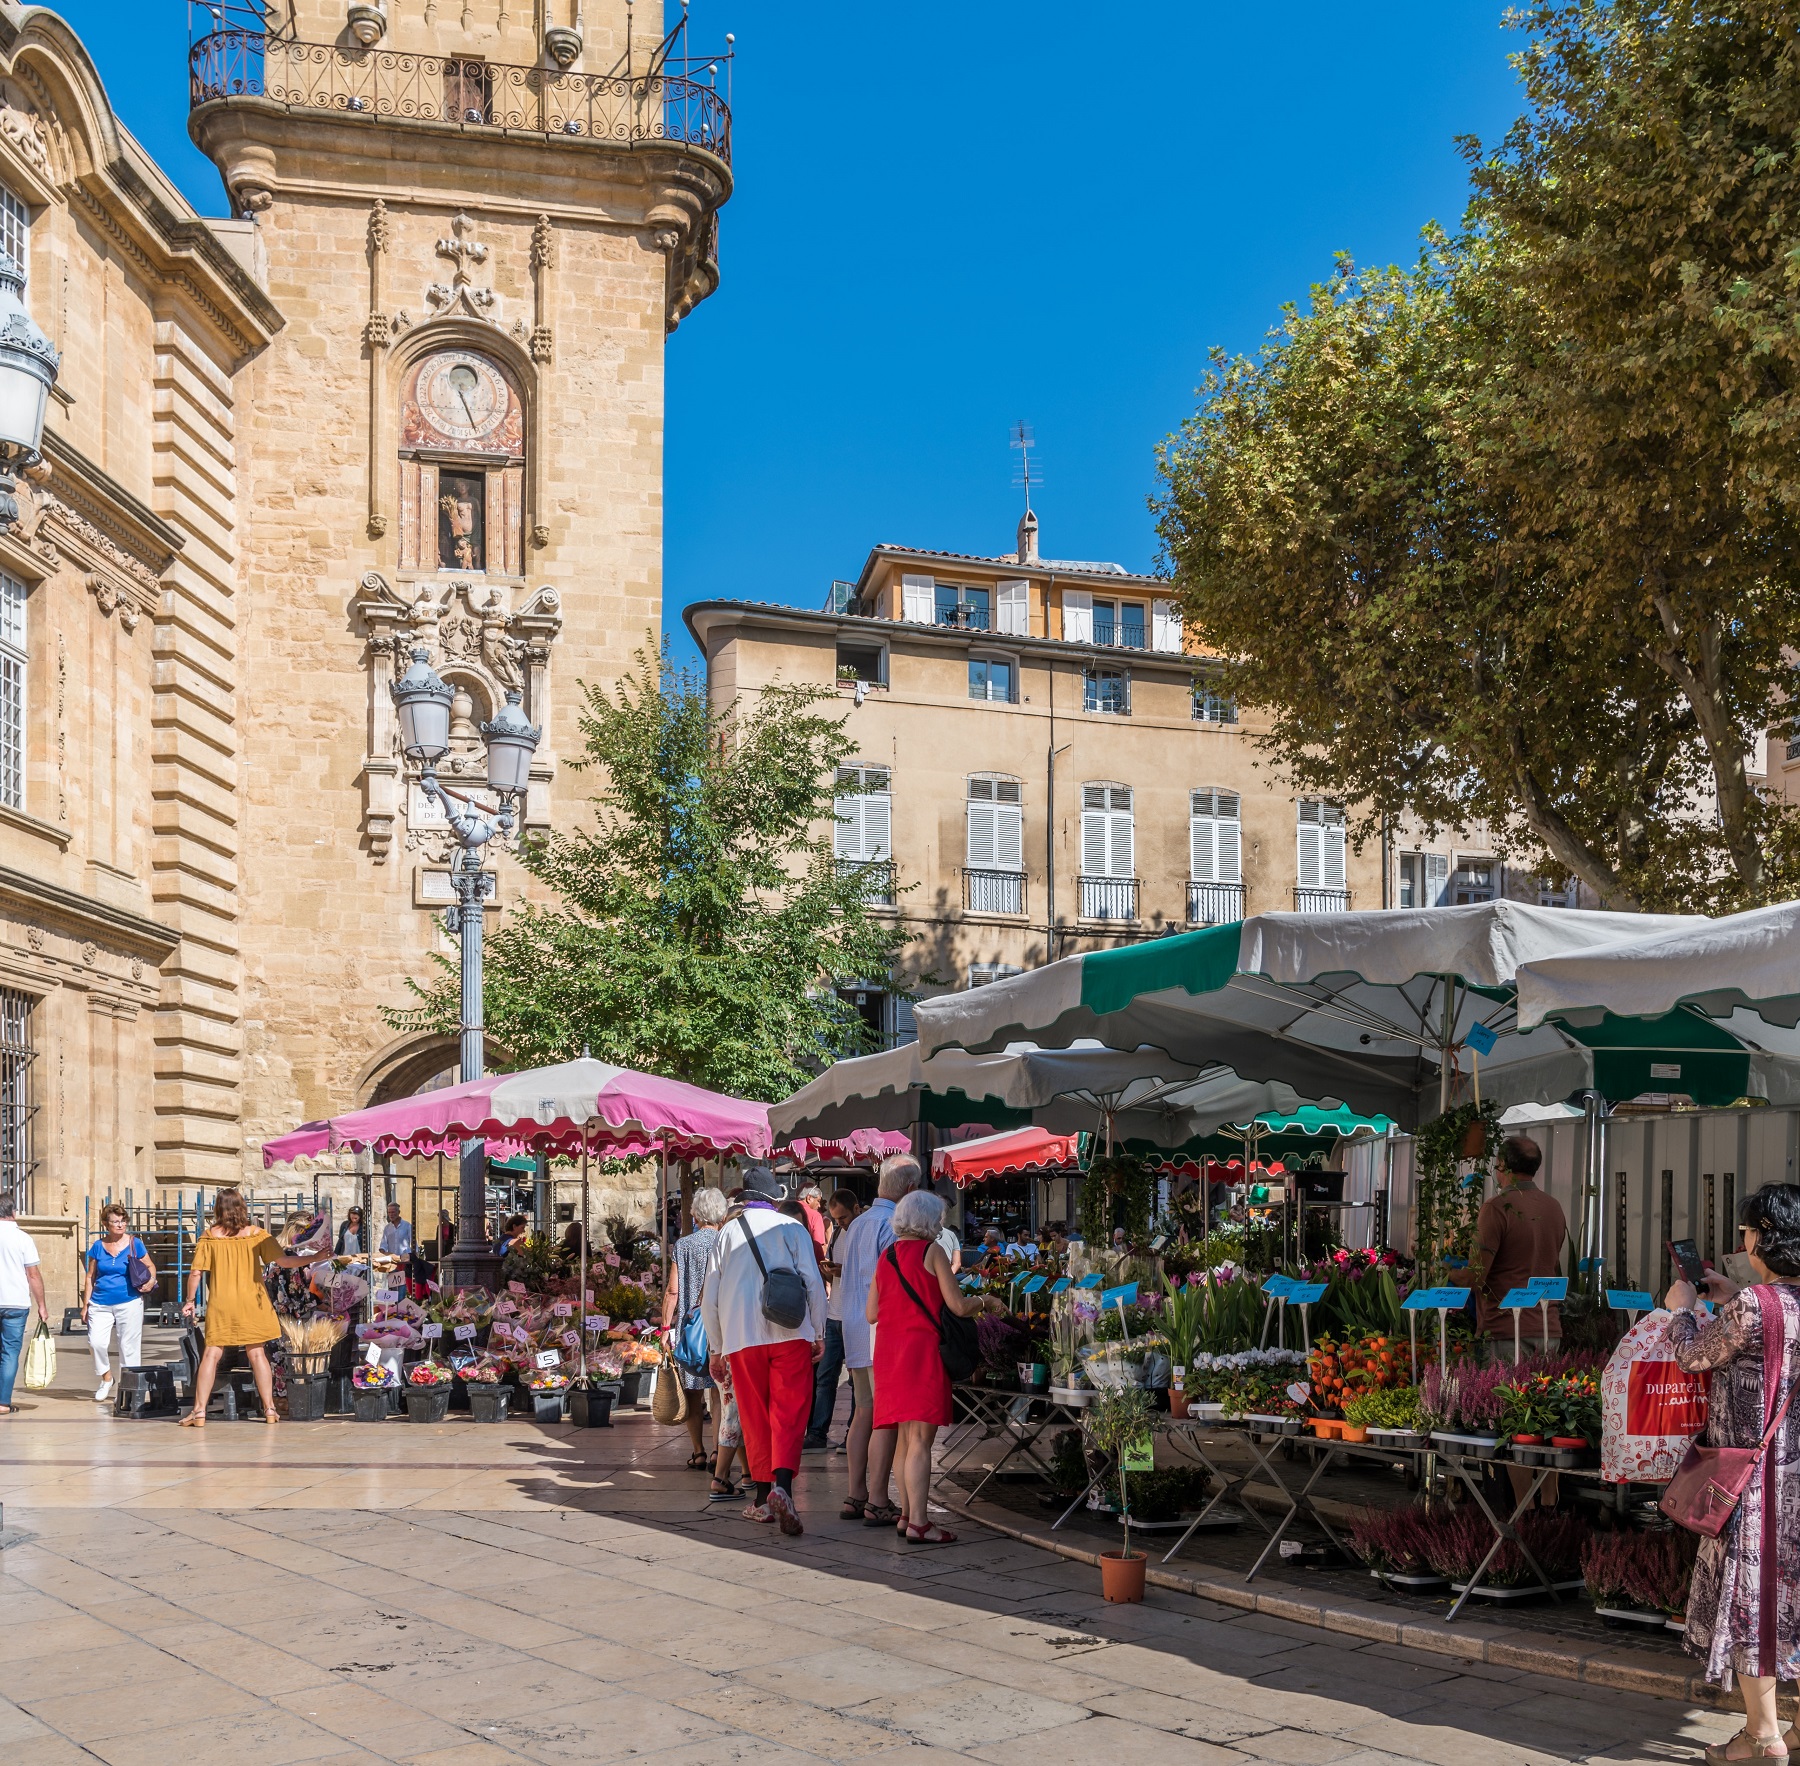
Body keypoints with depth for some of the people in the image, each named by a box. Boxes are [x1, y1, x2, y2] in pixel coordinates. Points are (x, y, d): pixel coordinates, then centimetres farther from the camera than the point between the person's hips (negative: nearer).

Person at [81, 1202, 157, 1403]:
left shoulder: (134, 1243, 2)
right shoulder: (98, 1246, 5)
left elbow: (150, 1266, 12)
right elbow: (89, 1277, 11)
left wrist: (151, 1280, -10)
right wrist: (85, 1305, 7)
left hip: (129, 1303, -1)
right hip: (100, 1304, 1)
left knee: (129, 1346, 2)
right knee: (96, 1342, -13)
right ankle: (106, 1378, 10)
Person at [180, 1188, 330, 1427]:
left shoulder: (210, 1235, -1)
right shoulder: (255, 1233, -1)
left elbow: (195, 1273, -4)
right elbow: (283, 1261, -4)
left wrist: (190, 1300, 9)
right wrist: (316, 1257, 5)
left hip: (220, 1303, -1)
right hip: (251, 1303, 1)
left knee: (212, 1354, 1)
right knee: (257, 1354, 6)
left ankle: (199, 1411, -2)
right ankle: (269, 1409, 7)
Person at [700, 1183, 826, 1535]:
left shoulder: (728, 1233, 12)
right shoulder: (793, 1228, 7)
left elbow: (709, 1298, 12)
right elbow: (813, 1282, -1)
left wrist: (716, 1349, 20)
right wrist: (819, 1334, 7)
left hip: (741, 1337, 2)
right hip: (790, 1333, -2)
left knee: (754, 1417, 11)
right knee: (790, 1412, -4)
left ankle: (762, 1498, 15)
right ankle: (782, 1485, -25)